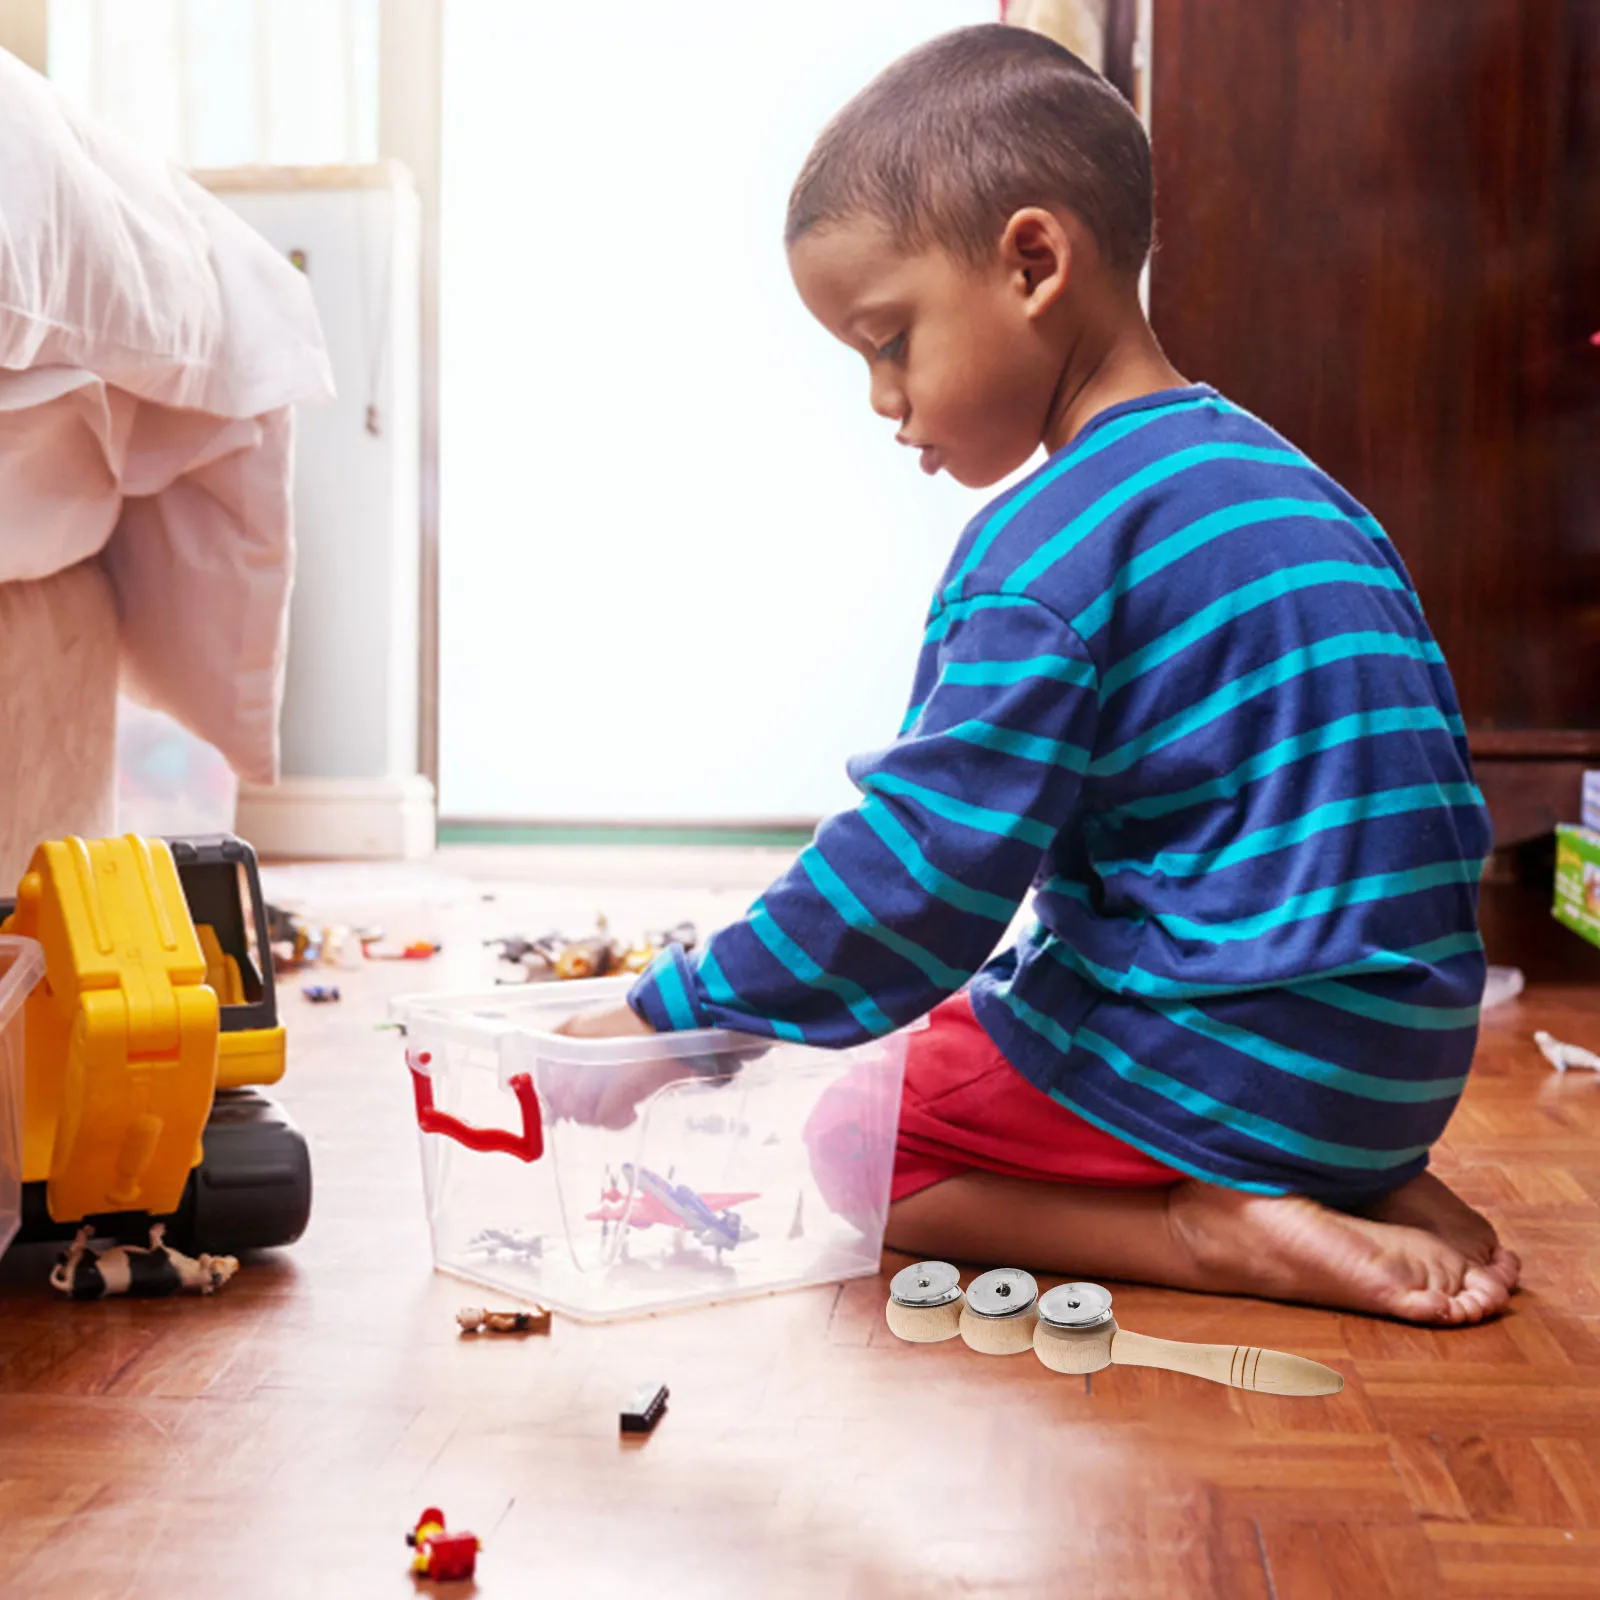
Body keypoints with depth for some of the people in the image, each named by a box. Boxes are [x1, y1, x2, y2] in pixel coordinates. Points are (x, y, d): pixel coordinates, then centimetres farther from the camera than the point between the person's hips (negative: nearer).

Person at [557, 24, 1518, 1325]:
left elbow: (919, 872, -20)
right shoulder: (1278, 480, 11)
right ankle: (1376, 1189, 9)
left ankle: (1215, 1233, -10)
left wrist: (671, 1022, -10)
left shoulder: (1048, 550, -18)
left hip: (1224, 1061, -8)